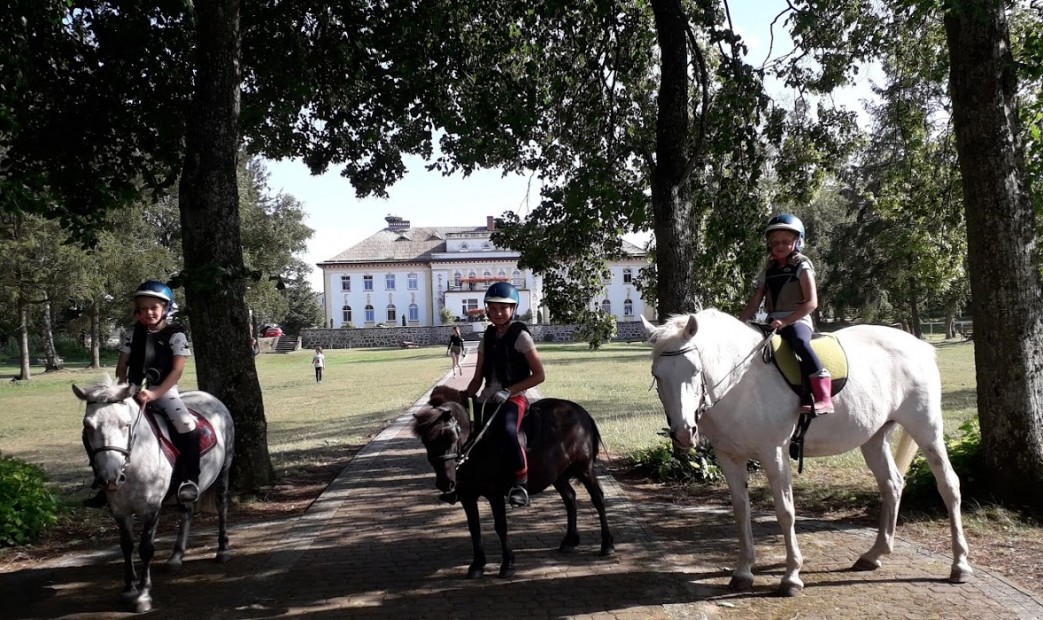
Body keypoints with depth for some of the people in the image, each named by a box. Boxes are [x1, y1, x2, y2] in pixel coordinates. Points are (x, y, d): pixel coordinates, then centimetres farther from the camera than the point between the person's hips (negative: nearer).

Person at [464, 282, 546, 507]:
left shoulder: (520, 336, -5)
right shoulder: (487, 338, 11)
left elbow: (539, 375, -9)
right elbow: (478, 377, 12)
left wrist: (509, 390, -18)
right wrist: (465, 397, -6)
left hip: (517, 395, -7)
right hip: (491, 396, 7)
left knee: (508, 429, -35)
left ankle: (522, 482, -24)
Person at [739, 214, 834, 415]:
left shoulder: (802, 266, 1)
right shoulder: (768, 270, 17)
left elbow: (811, 303, -10)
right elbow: (754, 304, 15)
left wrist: (785, 321, -20)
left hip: (797, 321, -6)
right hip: (773, 323, 6)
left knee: (799, 341, -37)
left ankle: (823, 398, -44)